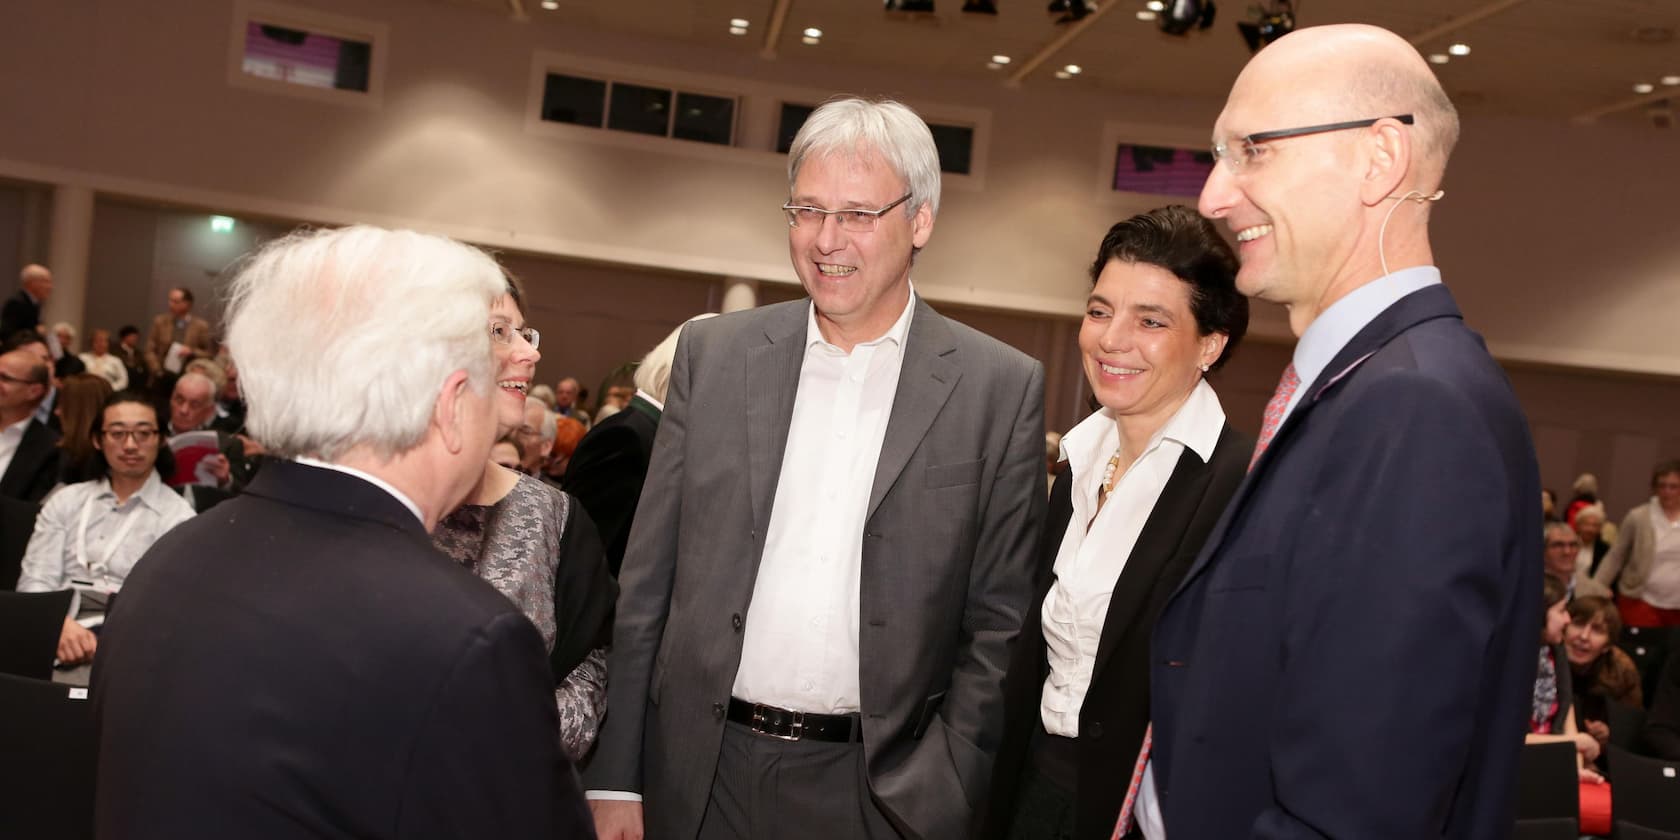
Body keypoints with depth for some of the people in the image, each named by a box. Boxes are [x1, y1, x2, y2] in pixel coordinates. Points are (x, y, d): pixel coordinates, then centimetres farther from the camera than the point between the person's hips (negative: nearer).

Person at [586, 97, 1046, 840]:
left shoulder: (1002, 388, -5)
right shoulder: (712, 353, 0)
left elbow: (998, 625, -2)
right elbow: (646, 583, 1)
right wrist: (614, 778, 1)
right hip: (701, 776, 2)